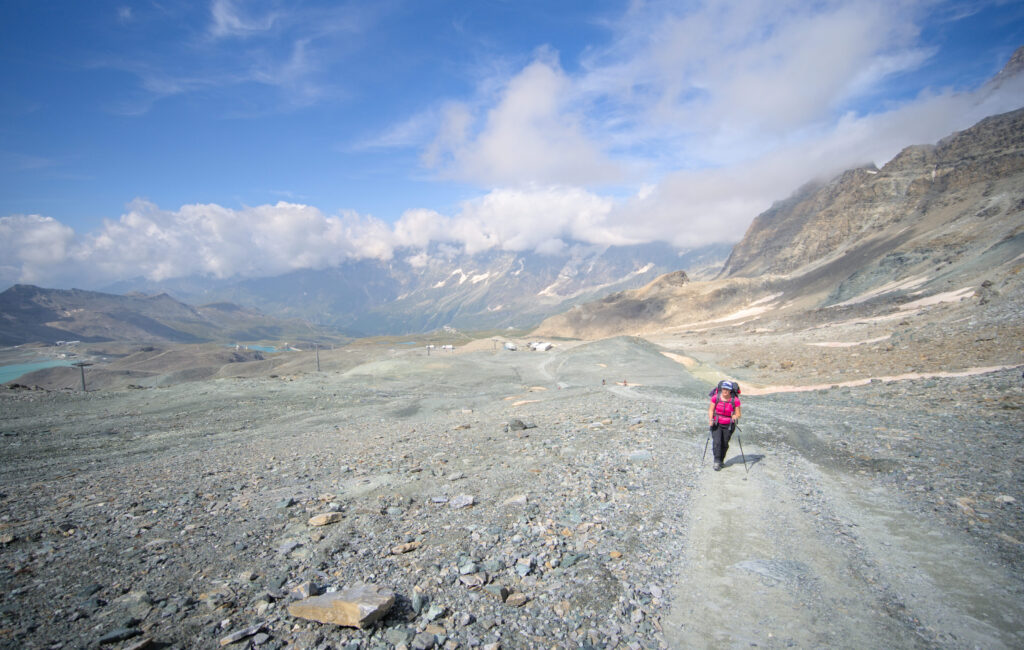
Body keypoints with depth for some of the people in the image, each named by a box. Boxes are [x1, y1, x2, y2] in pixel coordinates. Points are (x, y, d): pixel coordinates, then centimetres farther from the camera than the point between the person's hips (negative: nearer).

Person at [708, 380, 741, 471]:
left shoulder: (735, 400, -12)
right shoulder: (715, 397, -9)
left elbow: (738, 414, -5)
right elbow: (711, 410, -2)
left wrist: (735, 417, -27)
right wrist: (710, 419, -17)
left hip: (728, 425, 0)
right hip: (716, 424, 0)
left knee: (724, 444, 8)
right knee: (717, 442, -14)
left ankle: (721, 461, 29)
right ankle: (717, 462, -5)